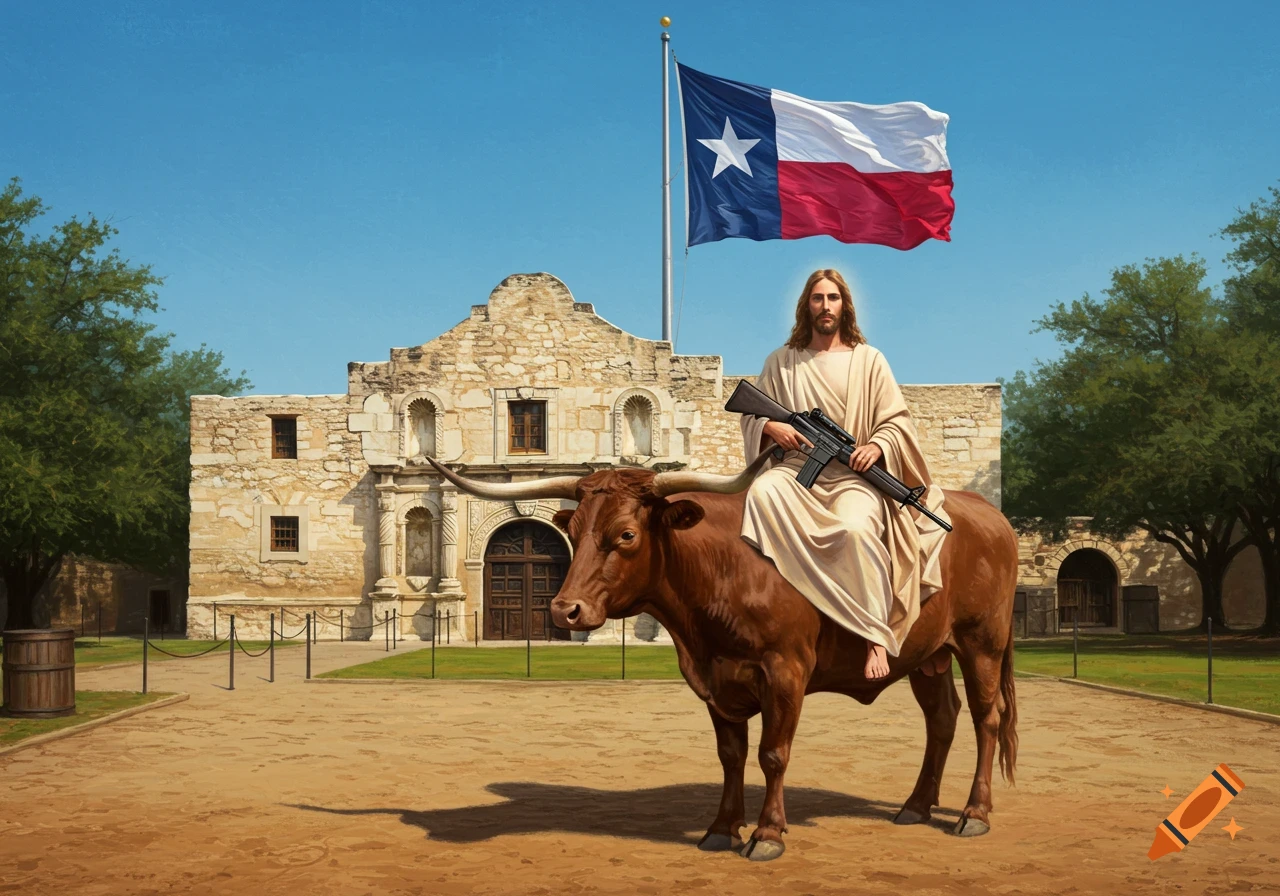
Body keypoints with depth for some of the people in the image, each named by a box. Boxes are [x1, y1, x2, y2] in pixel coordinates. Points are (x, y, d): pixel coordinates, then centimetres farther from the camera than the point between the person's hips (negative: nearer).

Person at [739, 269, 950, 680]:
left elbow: (898, 420, 8)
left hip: (854, 474, -2)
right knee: (761, 492, -34)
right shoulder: (781, 362, 15)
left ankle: (877, 640, -28)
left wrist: (878, 446, -13)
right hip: (797, 467, 2)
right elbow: (749, 416, 17)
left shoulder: (868, 360, 12)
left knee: (856, 528, -34)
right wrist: (771, 427, -6)